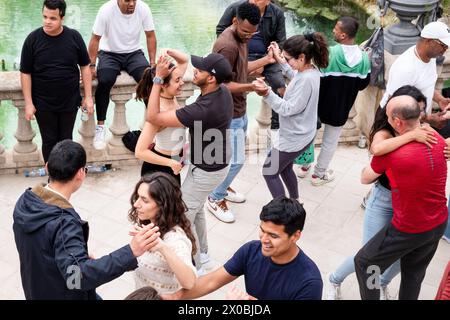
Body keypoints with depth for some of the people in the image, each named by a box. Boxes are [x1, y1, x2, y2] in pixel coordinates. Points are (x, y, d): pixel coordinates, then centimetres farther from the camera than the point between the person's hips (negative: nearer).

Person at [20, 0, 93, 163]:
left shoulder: (74, 37, -7)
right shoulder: (33, 39, -10)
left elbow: (84, 67, 1)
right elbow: (25, 73, -6)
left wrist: (88, 97, -2)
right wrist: (29, 103, -8)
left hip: (70, 102, 1)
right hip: (43, 104, -1)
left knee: (66, 140, 14)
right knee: (49, 141, 10)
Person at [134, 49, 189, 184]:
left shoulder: (172, 97, -7)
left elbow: (184, 60, 3)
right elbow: (140, 151, -33)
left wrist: (167, 51, -17)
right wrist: (171, 163, -25)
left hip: (172, 166, 8)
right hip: (157, 169, -8)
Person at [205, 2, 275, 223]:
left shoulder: (240, 38, 4)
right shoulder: (227, 46, -27)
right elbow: (223, 85, -27)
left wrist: (266, 60, 7)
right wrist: (251, 87, -34)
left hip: (239, 110, 10)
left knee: (232, 156, 23)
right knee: (236, 160, -1)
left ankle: (222, 187, 43)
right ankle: (214, 199, 16)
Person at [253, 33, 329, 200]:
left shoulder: (306, 79, -32)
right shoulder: (311, 70, -3)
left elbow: (288, 109, -29)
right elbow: (294, 76, 19)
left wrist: (267, 94, -37)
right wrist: (279, 59, 12)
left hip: (294, 138, -10)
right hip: (301, 133, 10)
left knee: (269, 172, 8)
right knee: (285, 168, 28)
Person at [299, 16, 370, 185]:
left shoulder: (329, 54, -25)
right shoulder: (363, 58, -13)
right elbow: (363, 84, 0)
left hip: (319, 105, -2)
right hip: (341, 108, 2)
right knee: (330, 142, 18)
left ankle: (304, 167, 35)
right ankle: (319, 174, 29)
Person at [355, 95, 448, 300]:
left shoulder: (389, 153, -27)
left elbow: (365, 179, -7)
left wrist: (379, 167, 12)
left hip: (409, 230, -6)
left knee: (364, 263, 13)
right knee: (414, 272, 25)